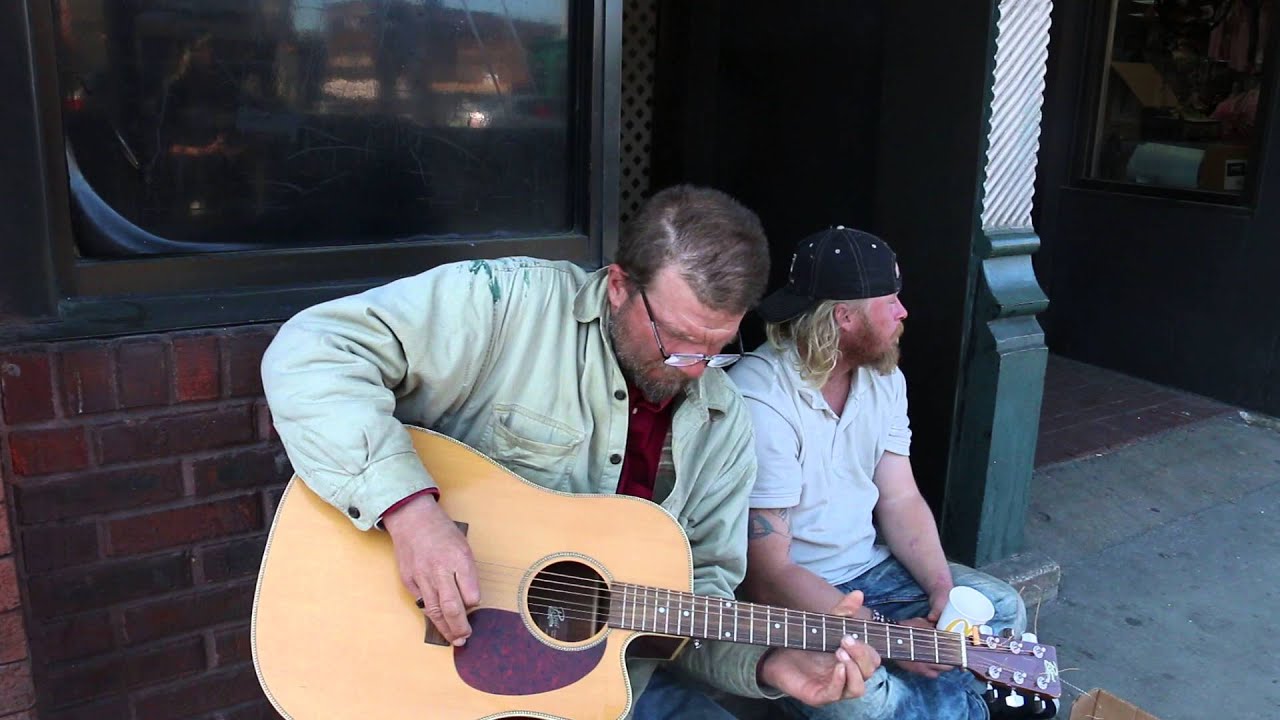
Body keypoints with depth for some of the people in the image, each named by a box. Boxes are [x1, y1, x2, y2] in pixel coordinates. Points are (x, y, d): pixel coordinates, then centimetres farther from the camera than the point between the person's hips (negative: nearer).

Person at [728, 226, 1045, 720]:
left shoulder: (883, 378, 2)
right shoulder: (759, 401, -25)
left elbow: (900, 501, 5)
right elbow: (768, 576, -25)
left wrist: (943, 589, -12)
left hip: (871, 567, 8)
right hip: (785, 596, -7)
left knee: (1002, 609, 3)